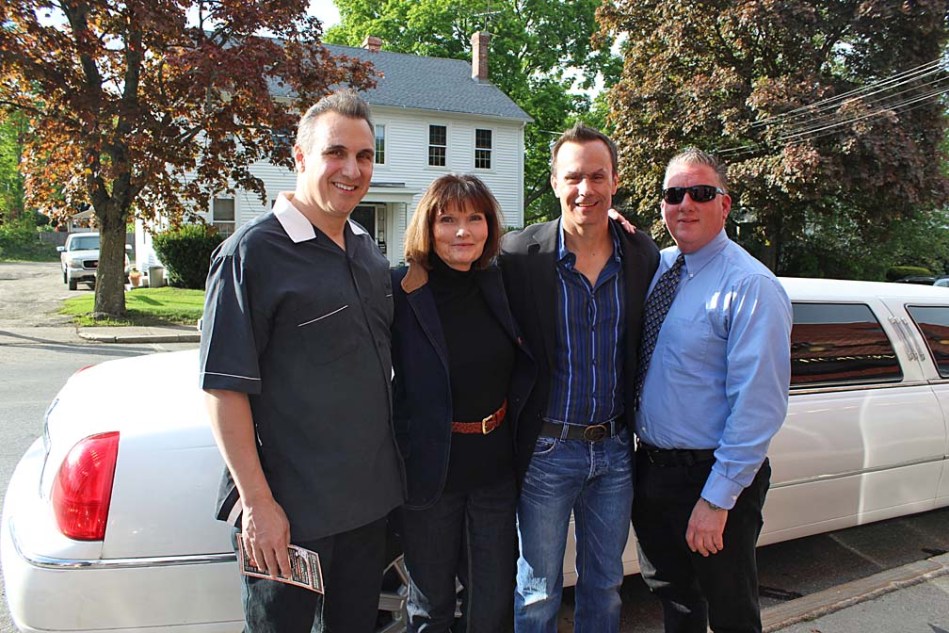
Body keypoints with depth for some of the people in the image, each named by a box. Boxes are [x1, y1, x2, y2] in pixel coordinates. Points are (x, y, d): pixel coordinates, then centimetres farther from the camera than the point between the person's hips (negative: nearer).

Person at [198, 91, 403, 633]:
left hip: (371, 498, 7)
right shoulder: (253, 251, -14)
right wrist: (257, 501, -18)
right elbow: (225, 387, -17)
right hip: (290, 510, -7)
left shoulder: (369, 251, 9)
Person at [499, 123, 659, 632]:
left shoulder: (644, 255, -1)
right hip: (547, 450, -3)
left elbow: (645, 348, 9)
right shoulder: (520, 255, -12)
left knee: (605, 585, 21)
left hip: (616, 449, 3)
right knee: (537, 591, 13)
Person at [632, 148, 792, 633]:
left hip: (712, 479, -6)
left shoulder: (751, 287, -18)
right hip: (650, 467, 6)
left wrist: (717, 499, -20)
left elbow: (758, 406, -21)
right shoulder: (657, 266, 4)